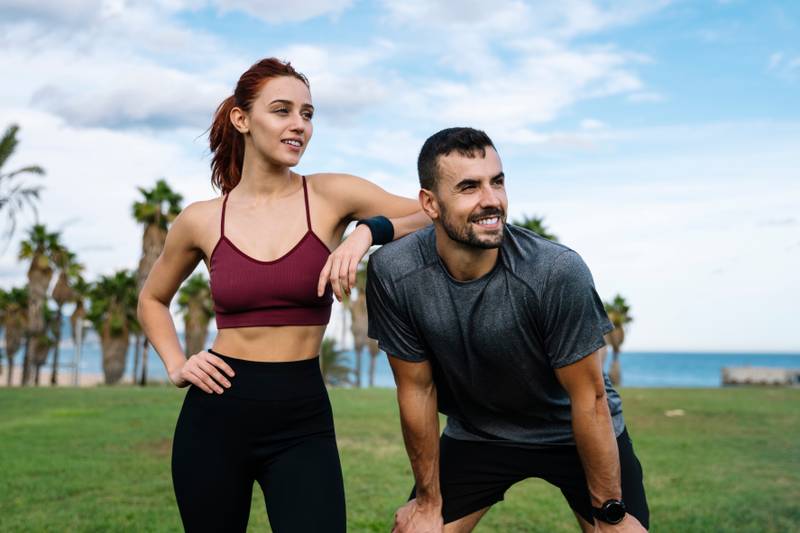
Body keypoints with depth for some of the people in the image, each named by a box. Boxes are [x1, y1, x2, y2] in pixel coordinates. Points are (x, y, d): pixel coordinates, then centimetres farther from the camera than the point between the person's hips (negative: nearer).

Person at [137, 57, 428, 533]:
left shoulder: (332, 196, -3)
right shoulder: (201, 221, 2)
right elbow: (153, 299, 19)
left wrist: (369, 231, -17)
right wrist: (176, 366, 4)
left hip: (303, 421, -1)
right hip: (215, 414, 2)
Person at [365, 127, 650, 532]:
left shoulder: (559, 272, -31)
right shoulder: (393, 273, -24)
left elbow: (589, 399, -20)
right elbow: (417, 389, -12)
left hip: (575, 433, -1)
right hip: (475, 434, 2)